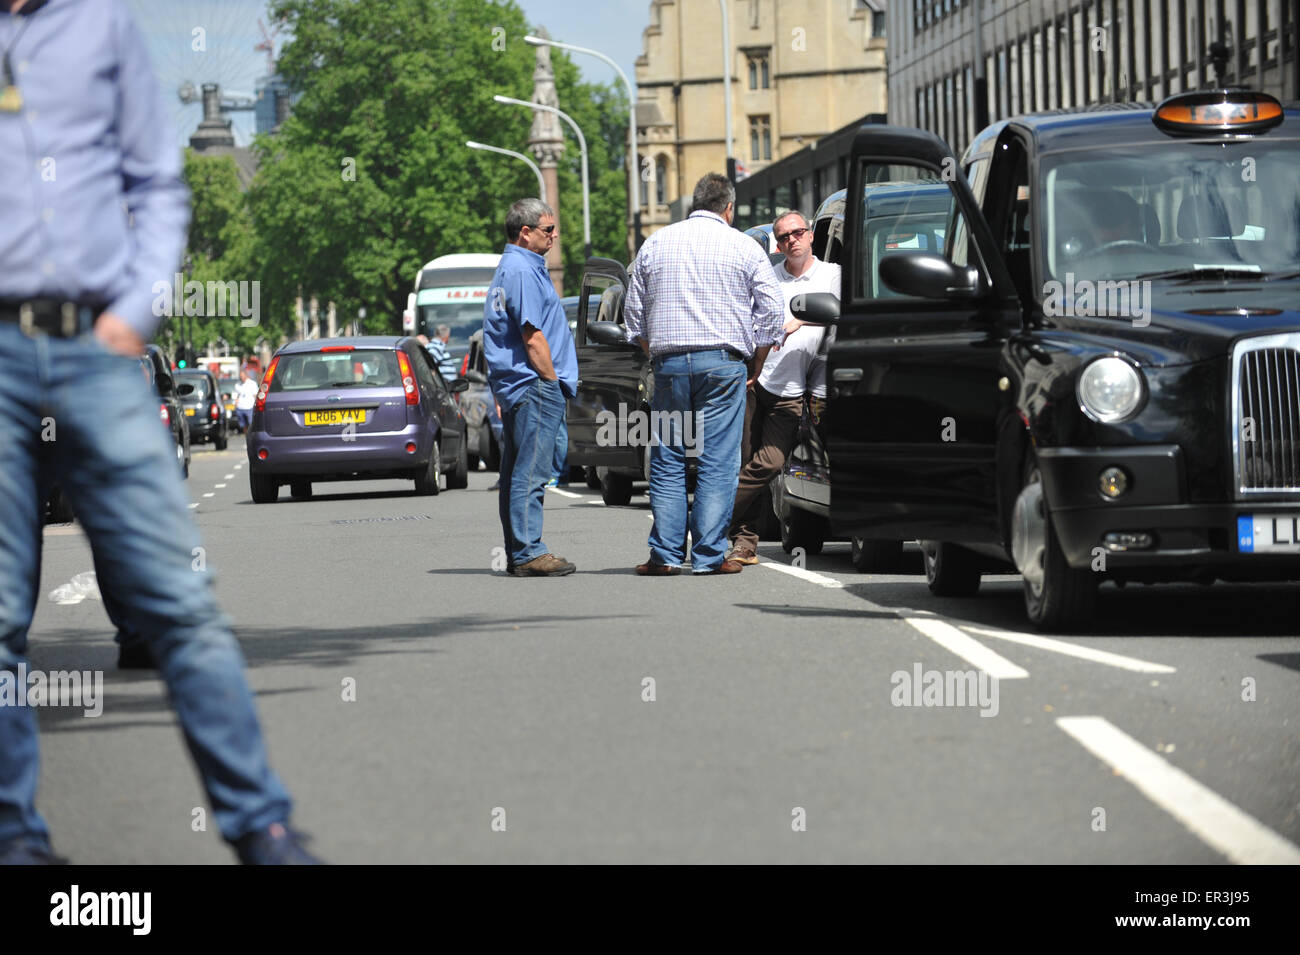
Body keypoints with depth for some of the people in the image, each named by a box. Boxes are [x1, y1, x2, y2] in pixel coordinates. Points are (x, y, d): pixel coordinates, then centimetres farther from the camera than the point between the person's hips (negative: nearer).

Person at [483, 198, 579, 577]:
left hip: (514, 386, 11)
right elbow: (532, 336, -18)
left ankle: (518, 553, 14)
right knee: (530, 473, -10)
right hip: (535, 385, -11)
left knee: (517, 473, 11)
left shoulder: (508, 269, 20)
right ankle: (528, 553, -10)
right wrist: (551, 379, -12)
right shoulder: (523, 271, -13)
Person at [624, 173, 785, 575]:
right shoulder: (743, 247, 4)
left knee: (667, 460, 7)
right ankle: (709, 555, -3)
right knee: (718, 462, -1)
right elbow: (772, 307, 2)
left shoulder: (656, 243, 12)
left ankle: (665, 554, 2)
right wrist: (755, 365, 11)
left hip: (669, 361, 2)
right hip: (724, 360, -2)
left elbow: (634, 309, 15)